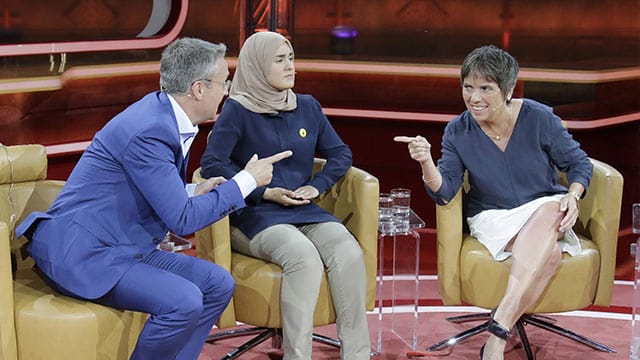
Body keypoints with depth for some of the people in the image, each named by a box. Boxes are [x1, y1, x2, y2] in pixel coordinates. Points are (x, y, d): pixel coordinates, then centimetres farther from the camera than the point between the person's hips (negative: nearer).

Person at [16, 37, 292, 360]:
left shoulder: (163, 114, 8)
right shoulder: (147, 130, -22)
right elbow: (182, 220, -20)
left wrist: (195, 191, 1)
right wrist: (248, 180, -12)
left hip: (123, 246, 10)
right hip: (83, 253, -10)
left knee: (219, 285, 1)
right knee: (183, 302, -27)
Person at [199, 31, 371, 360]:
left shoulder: (307, 106, 14)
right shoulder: (238, 110, 0)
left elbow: (340, 153, 18)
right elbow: (211, 163, -8)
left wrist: (317, 186, 0)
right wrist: (264, 192, -13)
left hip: (305, 211, 5)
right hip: (256, 215, -4)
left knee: (350, 254, -27)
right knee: (304, 257, -36)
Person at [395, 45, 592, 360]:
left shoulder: (539, 118, -9)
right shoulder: (458, 131, -6)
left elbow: (578, 163, 2)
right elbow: (444, 192, -12)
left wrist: (573, 195, -18)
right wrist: (426, 163, -31)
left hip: (546, 208, 1)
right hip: (492, 218, -1)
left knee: (549, 211, -38)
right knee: (548, 252, -33)